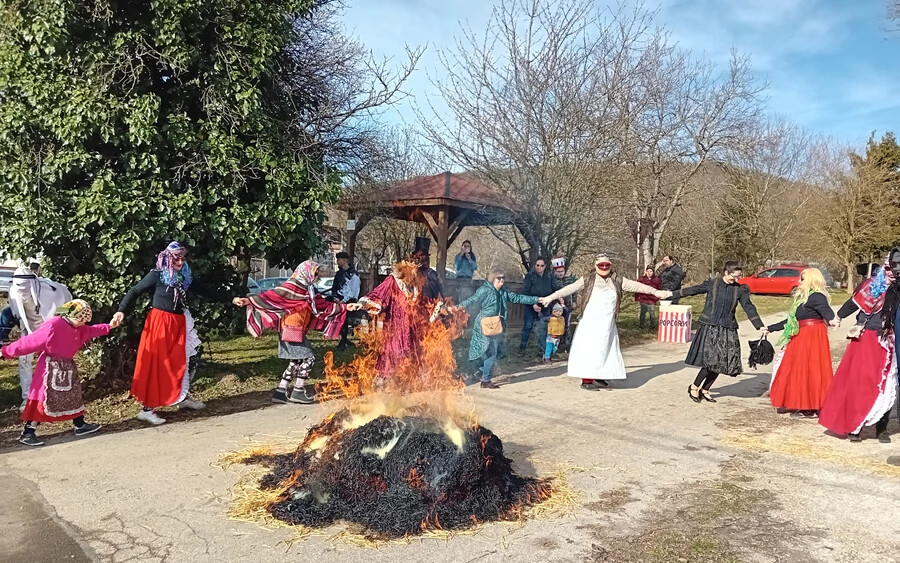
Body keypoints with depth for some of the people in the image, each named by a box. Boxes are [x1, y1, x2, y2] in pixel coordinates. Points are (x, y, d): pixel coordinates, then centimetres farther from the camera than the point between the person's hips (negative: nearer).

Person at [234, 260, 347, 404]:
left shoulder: (308, 290, 12)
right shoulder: (291, 287, -15)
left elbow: (324, 304, 18)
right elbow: (272, 295, -23)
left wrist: (345, 307, 19)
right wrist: (249, 300, -33)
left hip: (298, 331, 9)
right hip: (290, 330, -9)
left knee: (297, 361, 11)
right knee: (309, 358, -5)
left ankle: (280, 392, 16)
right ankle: (298, 392, 4)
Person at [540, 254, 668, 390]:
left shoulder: (618, 280, 6)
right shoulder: (588, 280, -1)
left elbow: (635, 286, 3)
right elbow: (570, 289, -5)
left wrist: (654, 291, -4)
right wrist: (551, 297, -11)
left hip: (607, 324, 3)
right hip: (590, 323, -3)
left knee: (604, 350, 5)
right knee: (588, 350, -3)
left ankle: (599, 378, 15)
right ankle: (587, 380, 1)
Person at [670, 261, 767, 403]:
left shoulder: (740, 289, 4)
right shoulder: (712, 284, -2)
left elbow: (749, 308, 2)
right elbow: (693, 290, 8)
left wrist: (760, 326, -5)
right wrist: (672, 294, 12)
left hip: (728, 330, 4)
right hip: (709, 327, -3)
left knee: (721, 363, 1)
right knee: (711, 360, -13)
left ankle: (705, 390, 20)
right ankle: (694, 387, 8)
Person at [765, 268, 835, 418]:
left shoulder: (816, 297, -12)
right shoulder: (804, 297, 17)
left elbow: (826, 310, -32)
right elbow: (792, 320, 22)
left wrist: (831, 320, -54)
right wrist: (771, 328, 25)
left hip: (812, 337, -10)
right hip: (802, 337, 10)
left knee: (809, 370, -5)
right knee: (799, 370, 12)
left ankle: (813, 408, 3)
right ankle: (801, 405, 20)